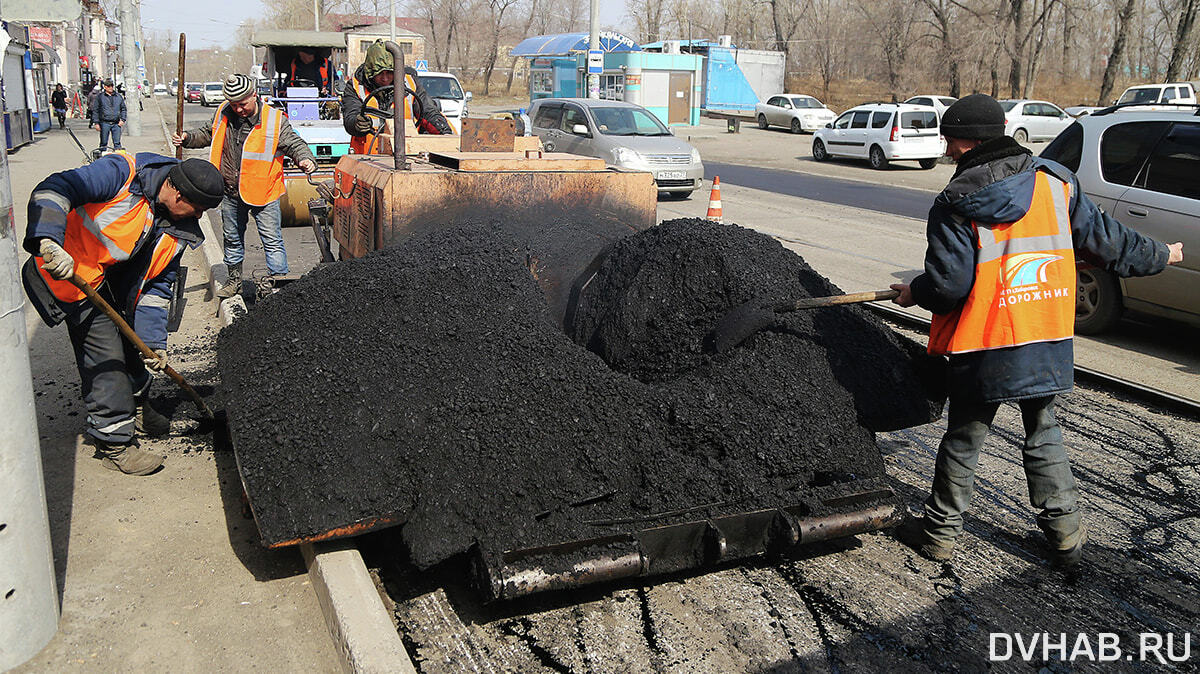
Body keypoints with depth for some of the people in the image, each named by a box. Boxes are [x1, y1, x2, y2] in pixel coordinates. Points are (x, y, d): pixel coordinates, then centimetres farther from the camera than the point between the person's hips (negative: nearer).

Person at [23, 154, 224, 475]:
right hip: (69, 272, -8)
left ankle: (135, 407, 44)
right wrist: (50, 242, -49)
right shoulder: (122, 173, -25)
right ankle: (114, 442, 3)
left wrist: (154, 341, -6)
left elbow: (156, 286, -1)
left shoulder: (180, 230, -5)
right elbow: (52, 191, -33)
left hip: (113, 280, 8)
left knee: (131, 342, 18)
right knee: (105, 355, -9)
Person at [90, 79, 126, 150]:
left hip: (116, 123, 2)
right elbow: (95, 110, 4)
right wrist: (96, 123, -3)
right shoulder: (99, 96, 5)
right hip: (104, 123, -2)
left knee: (117, 143, 0)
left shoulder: (119, 96, 13)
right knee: (103, 143, 4)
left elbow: (123, 109, 17)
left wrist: (122, 119, 3)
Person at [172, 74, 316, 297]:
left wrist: (305, 159, -27)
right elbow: (207, 134, 18)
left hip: (263, 193, -5)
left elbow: (294, 144, -7)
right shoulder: (223, 114, 2)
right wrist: (187, 138, 2)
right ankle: (234, 279, 36)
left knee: (272, 241, -4)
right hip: (231, 194, 5)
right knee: (232, 238, 19)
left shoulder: (275, 119, -11)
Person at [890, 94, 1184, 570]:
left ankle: (940, 533, 21)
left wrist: (913, 293, 5)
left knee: (963, 440, 10)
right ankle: (1065, 535, 26)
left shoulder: (955, 206, -12)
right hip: (1049, 341, 5)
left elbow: (947, 285, -16)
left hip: (983, 346, -4)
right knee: (1043, 433, 20)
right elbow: (1104, 240, 10)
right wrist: (1160, 256, 27)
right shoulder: (1055, 182, 3)